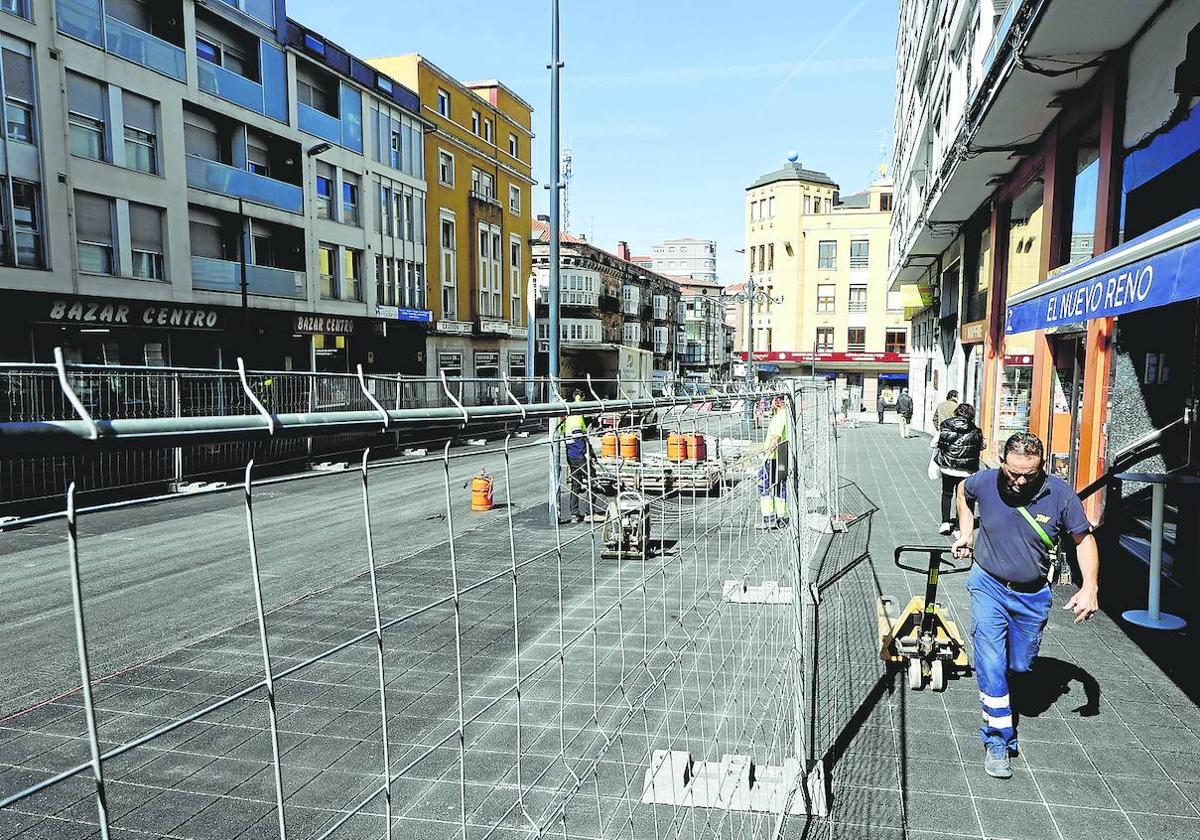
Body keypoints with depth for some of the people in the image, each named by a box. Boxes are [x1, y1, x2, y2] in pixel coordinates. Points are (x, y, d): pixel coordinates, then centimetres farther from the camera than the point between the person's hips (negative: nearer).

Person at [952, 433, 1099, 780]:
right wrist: (966, 532, 6)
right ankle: (998, 740, -1)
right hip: (989, 585, -1)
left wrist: (1090, 586, -15)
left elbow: (1084, 539, -5)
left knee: (1020, 666, 16)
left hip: (1033, 595, 1)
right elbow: (963, 490, 10)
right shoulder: (984, 482, -16)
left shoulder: (1060, 494, -17)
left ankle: (1000, 704, 47)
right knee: (991, 663, -11)